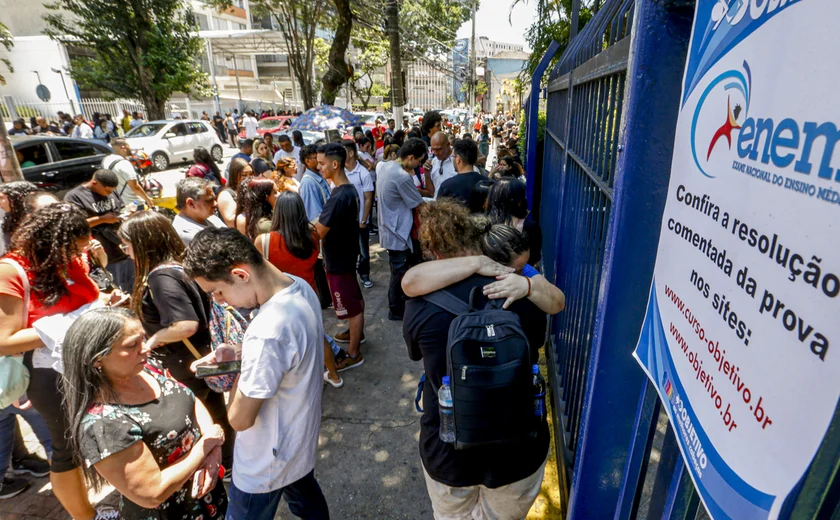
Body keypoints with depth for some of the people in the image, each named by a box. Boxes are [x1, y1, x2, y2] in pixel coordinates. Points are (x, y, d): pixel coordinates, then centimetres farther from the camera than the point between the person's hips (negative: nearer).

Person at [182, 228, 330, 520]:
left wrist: (239, 372, -12)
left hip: (268, 463, -7)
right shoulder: (300, 286, -12)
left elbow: (239, 418, -27)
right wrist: (240, 353, -4)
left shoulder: (267, 331, -39)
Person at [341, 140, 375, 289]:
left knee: (363, 249, 11)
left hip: (360, 220, -2)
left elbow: (368, 199, -6)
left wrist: (363, 221, -9)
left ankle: (364, 275, 28)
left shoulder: (363, 173, -10)